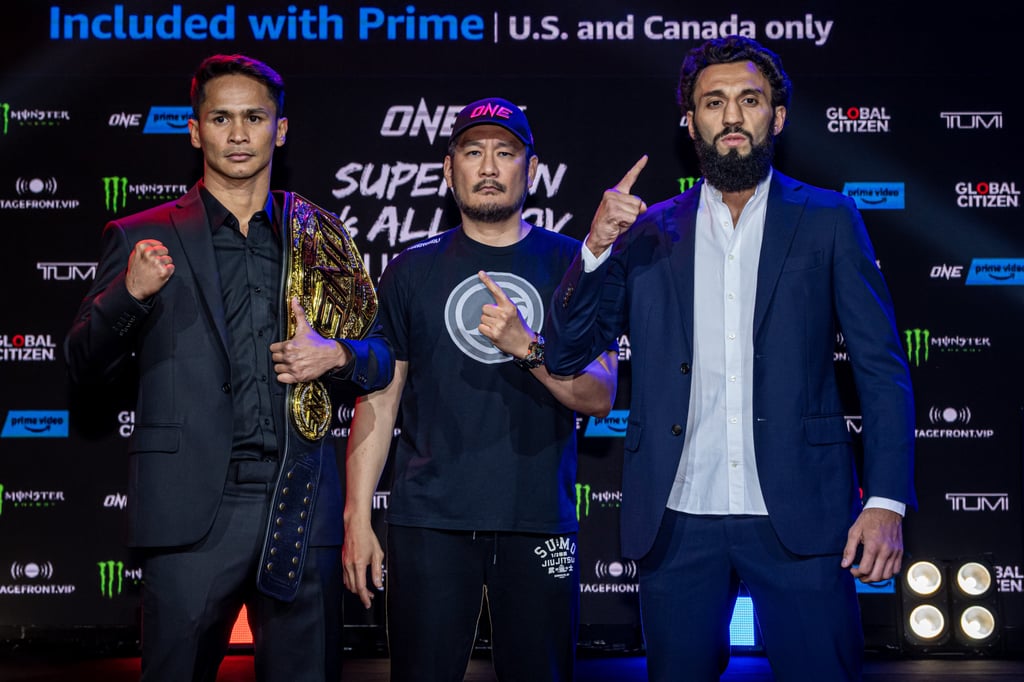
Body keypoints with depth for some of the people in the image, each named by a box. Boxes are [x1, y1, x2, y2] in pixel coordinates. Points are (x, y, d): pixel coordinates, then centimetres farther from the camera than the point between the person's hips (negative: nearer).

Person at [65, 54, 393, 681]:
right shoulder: (143, 237, 8)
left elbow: (381, 362, 16)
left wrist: (336, 356, -6)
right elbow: (84, 367, 4)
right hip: (192, 511, -2)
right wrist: (131, 294, -14)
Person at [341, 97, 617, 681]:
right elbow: (379, 398, 7)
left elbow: (600, 397, 0)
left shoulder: (570, 264, 7)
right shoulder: (413, 270, 9)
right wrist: (357, 518, 0)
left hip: (540, 522, 0)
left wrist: (527, 347, -17)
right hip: (429, 521, 0)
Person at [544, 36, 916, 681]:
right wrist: (596, 247, -9)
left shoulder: (828, 221, 6)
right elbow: (565, 355, 7)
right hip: (679, 521, 2)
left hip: (797, 516, -1)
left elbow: (883, 368, 3)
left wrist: (886, 500, -8)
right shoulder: (648, 231, 10)